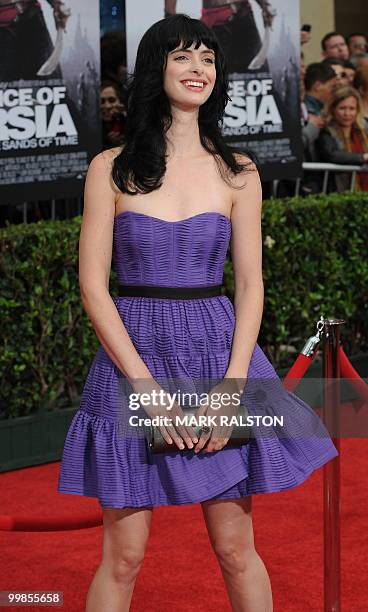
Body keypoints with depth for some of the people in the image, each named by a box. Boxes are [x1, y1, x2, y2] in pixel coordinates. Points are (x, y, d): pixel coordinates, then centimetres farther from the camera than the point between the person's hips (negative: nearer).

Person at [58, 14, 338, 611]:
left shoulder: (238, 173, 6)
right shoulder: (112, 169, 1)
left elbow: (251, 285, 4)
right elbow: (93, 286, -3)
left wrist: (231, 385, -9)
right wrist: (148, 387, -12)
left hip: (220, 353, 1)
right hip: (133, 355, -1)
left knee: (235, 549, 4)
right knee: (124, 556, 0)